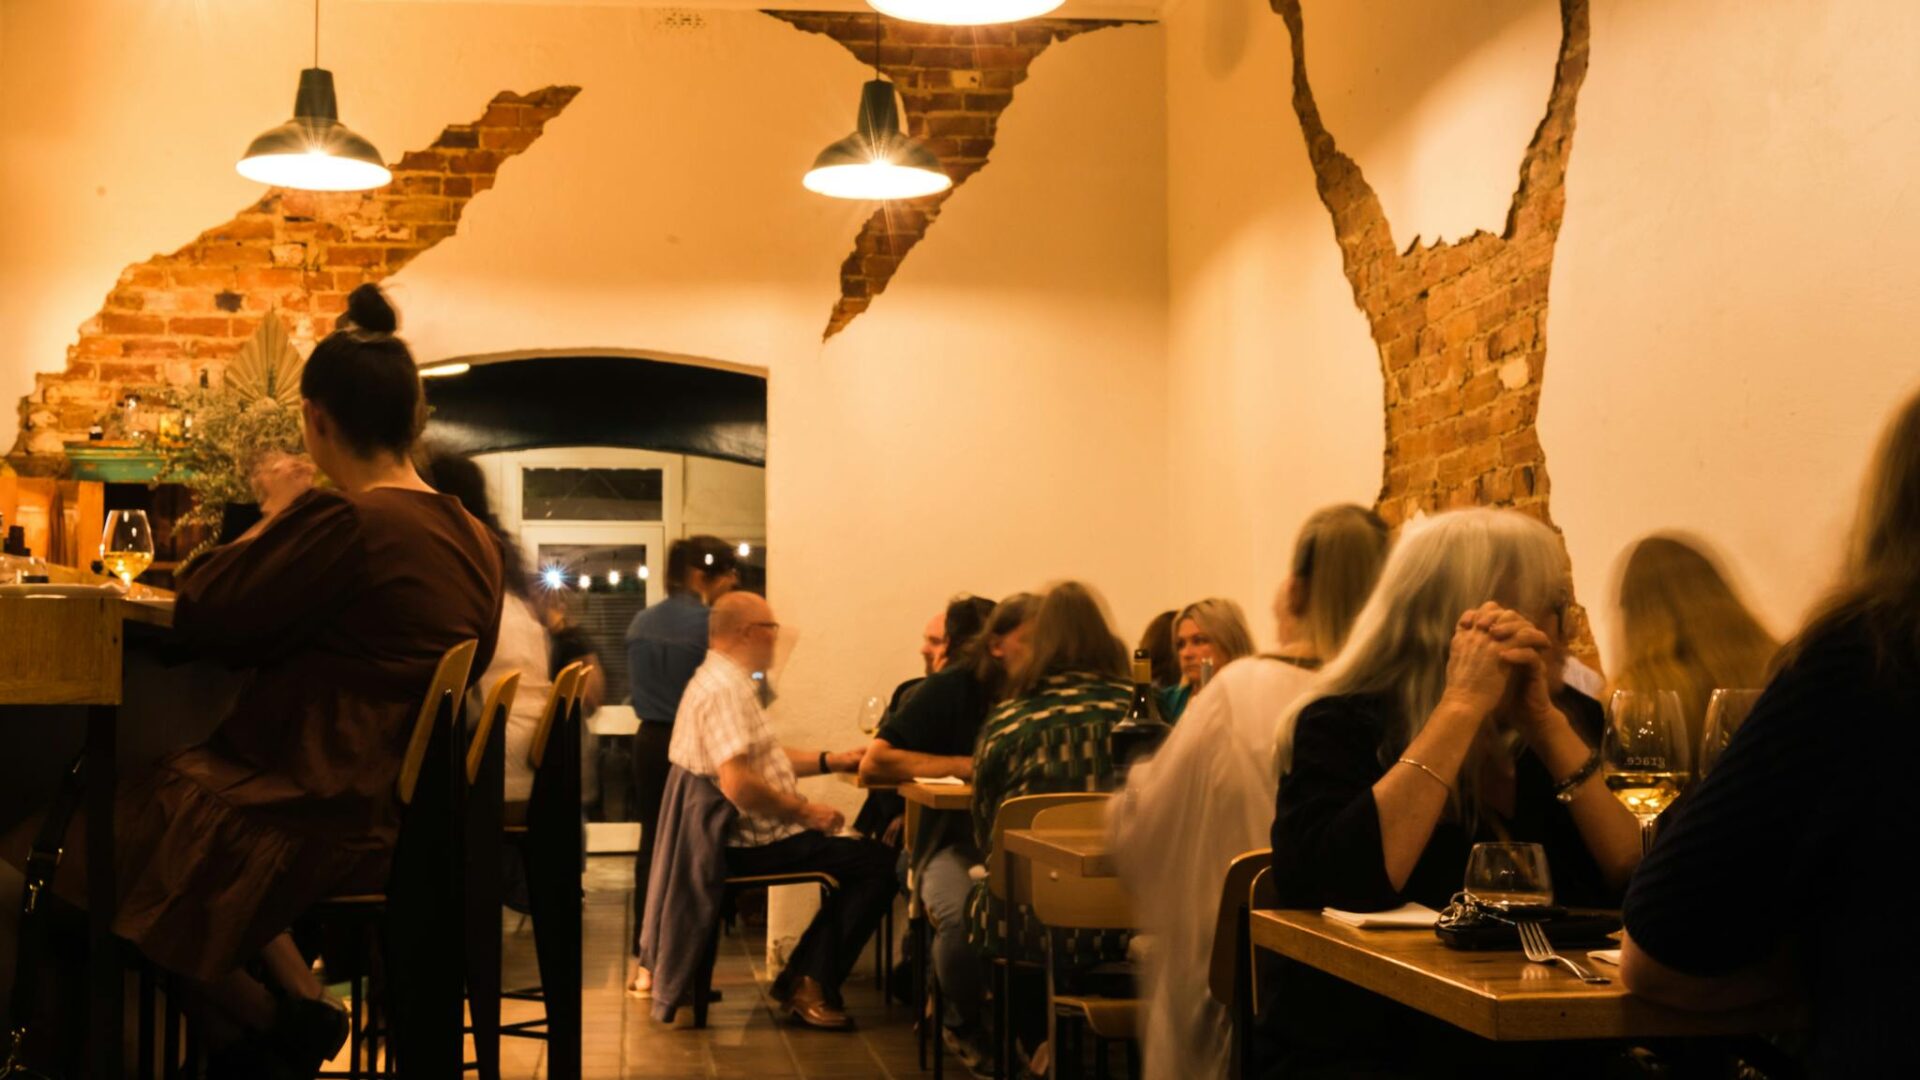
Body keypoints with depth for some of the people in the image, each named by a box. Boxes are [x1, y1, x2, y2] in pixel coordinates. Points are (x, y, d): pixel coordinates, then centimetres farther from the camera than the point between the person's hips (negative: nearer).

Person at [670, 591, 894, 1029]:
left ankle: (798, 978, 18)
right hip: (751, 842, -11)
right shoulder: (726, 688, -19)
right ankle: (813, 985, -4)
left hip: (745, 833, 11)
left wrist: (830, 761, 13)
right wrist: (805, 811, -18)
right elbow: (738, 784, -29)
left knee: (854, 858, 19)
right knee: (878, 862, -13)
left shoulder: (720, 679, 15)